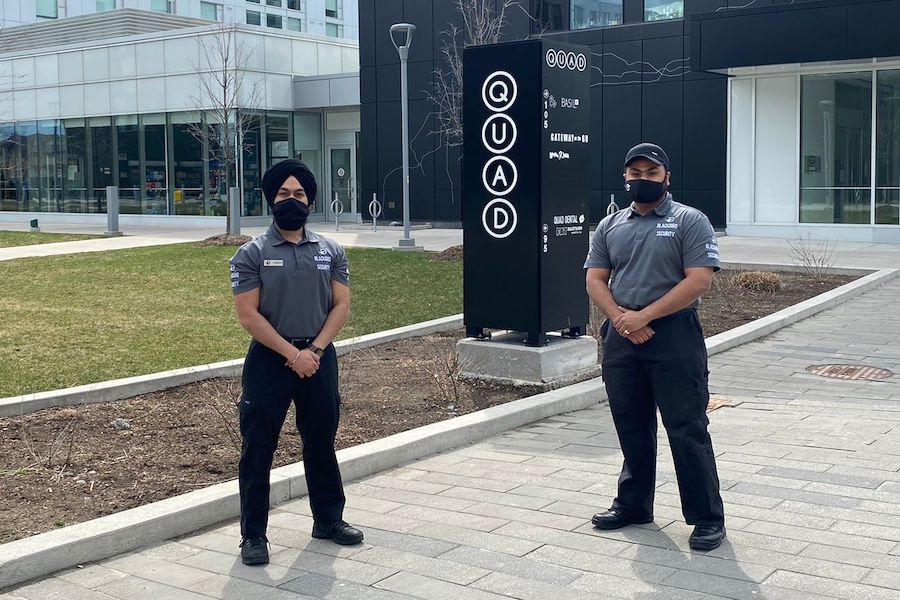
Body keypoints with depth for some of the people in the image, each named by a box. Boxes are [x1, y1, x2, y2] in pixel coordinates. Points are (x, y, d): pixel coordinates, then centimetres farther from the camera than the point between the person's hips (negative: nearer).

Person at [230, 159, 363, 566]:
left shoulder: (330, 251, 5)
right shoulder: (252, 254, -5)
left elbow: (341, 306, 2)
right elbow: (248, 315, -11)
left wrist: (314, 350, -11)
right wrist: (292, 353, -15)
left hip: (319, 357, 3)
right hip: (269, 359, -3)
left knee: (321, 441, 15)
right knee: (258, 448, 1)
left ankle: (329, 519, 30)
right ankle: (253, 535, 11)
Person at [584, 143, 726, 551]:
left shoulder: (689, 222, -3)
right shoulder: (610, 226, 13)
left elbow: (699, 281, -12)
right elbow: (595, 279, 8)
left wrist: (643, 316, -16)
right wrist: (621, 319, -11)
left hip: (674, 336, -5)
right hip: (621, 336, 5)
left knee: (687, 429, -3)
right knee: (631, 426, 14)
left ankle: (707, 517, 6)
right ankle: (634, 504, 29)